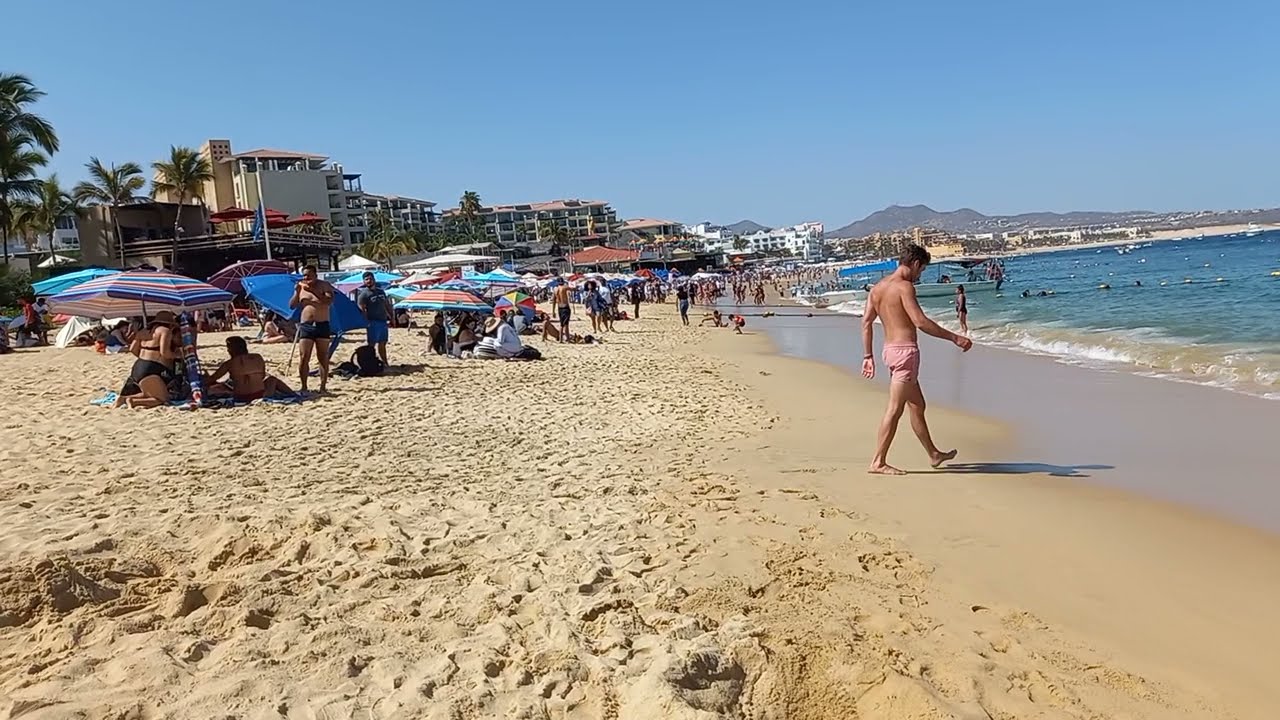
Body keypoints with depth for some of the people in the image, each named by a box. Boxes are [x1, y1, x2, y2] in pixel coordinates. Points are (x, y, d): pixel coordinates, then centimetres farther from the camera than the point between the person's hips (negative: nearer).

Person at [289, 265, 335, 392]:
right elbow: (292, 305, 7)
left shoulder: (324, 285, 0)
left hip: (322, 325, -2)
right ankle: (304, 387, 0)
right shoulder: (301, 287, 10)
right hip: (306, 326, 2)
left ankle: (323, 387, 6)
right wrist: (297, 292, -9)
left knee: (323, 358, 1)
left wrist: (313, 291, -22)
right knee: (303, 358, -5)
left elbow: (330, 301, -16)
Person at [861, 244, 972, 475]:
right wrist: (954, 338, -15)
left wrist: (868, 356, 13)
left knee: (917, 405, 19)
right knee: (895, 409, -5)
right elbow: (920, 322, -21)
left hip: (890, 349, 9)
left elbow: (866, 322, 10)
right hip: (905, 351, -9)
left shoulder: (877, 288, 11)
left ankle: (934, 454, 31)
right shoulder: (904, 286, -14)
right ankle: (878, 462, -3)